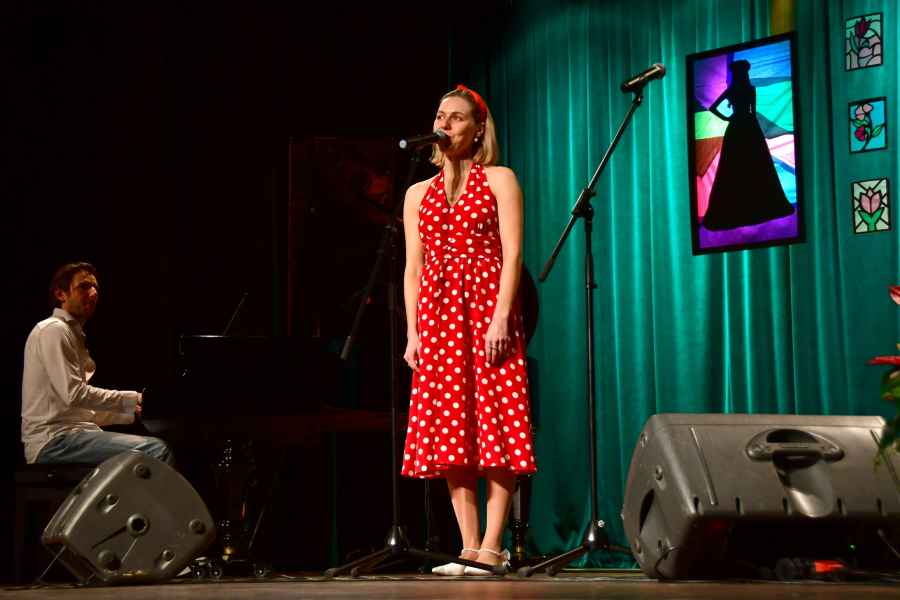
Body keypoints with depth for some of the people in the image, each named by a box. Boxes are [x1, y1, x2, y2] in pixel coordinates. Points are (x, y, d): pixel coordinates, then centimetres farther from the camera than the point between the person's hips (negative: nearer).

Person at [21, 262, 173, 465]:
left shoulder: (72, 333, 23)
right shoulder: (53, 330, -7)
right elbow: (74, 394, -18)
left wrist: (132, 411, 9)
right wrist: (133, 400, -12)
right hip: (54, 441, -10)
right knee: (156, 450, -22)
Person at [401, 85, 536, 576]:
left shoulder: (499, 180, 7)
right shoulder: (418, 194, 19)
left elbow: (512, 253, -3)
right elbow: (412, 268, 14)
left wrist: (501, 316, -14)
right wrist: (412, 332, 4)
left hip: (487, 308, -4)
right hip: (437, 314, 4)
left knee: (494, 425, -9)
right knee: (450, 432, -1)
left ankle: (491, 547, -10)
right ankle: (469, 547, 0)